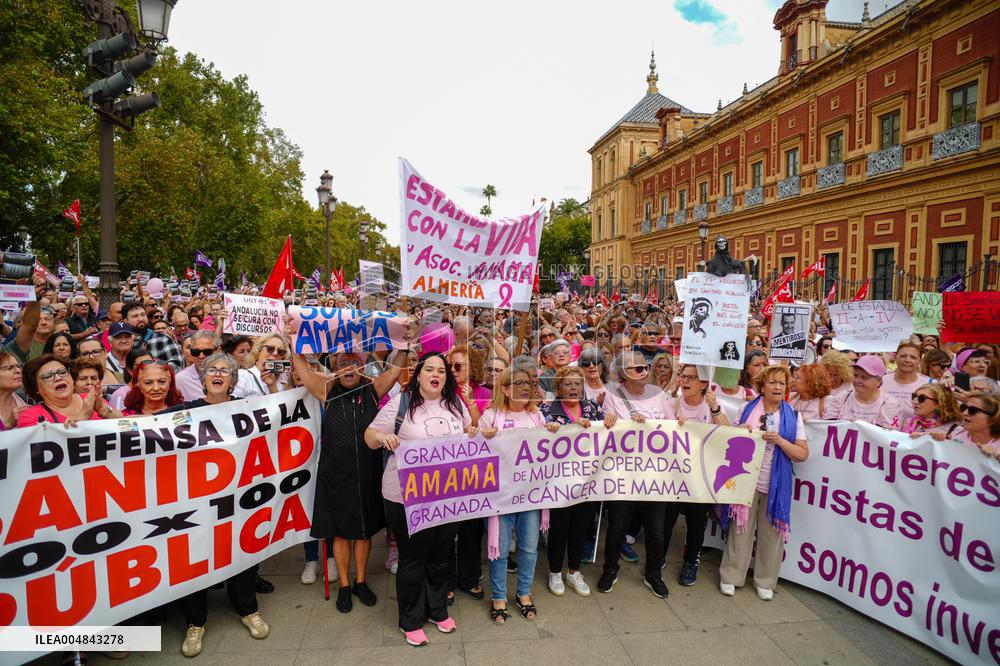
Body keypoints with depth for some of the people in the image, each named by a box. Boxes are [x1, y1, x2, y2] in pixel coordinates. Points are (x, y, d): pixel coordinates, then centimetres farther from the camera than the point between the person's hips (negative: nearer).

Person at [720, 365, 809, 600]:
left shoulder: (793, 416, 1)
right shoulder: (747, 409, 3)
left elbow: (803, 454, -3)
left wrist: (779, 440, -18)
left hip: (776, 484, 0)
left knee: (772, 533, 8)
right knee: (740, 530, 6)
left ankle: (765, 581, 25)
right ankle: (730, 576, 19)